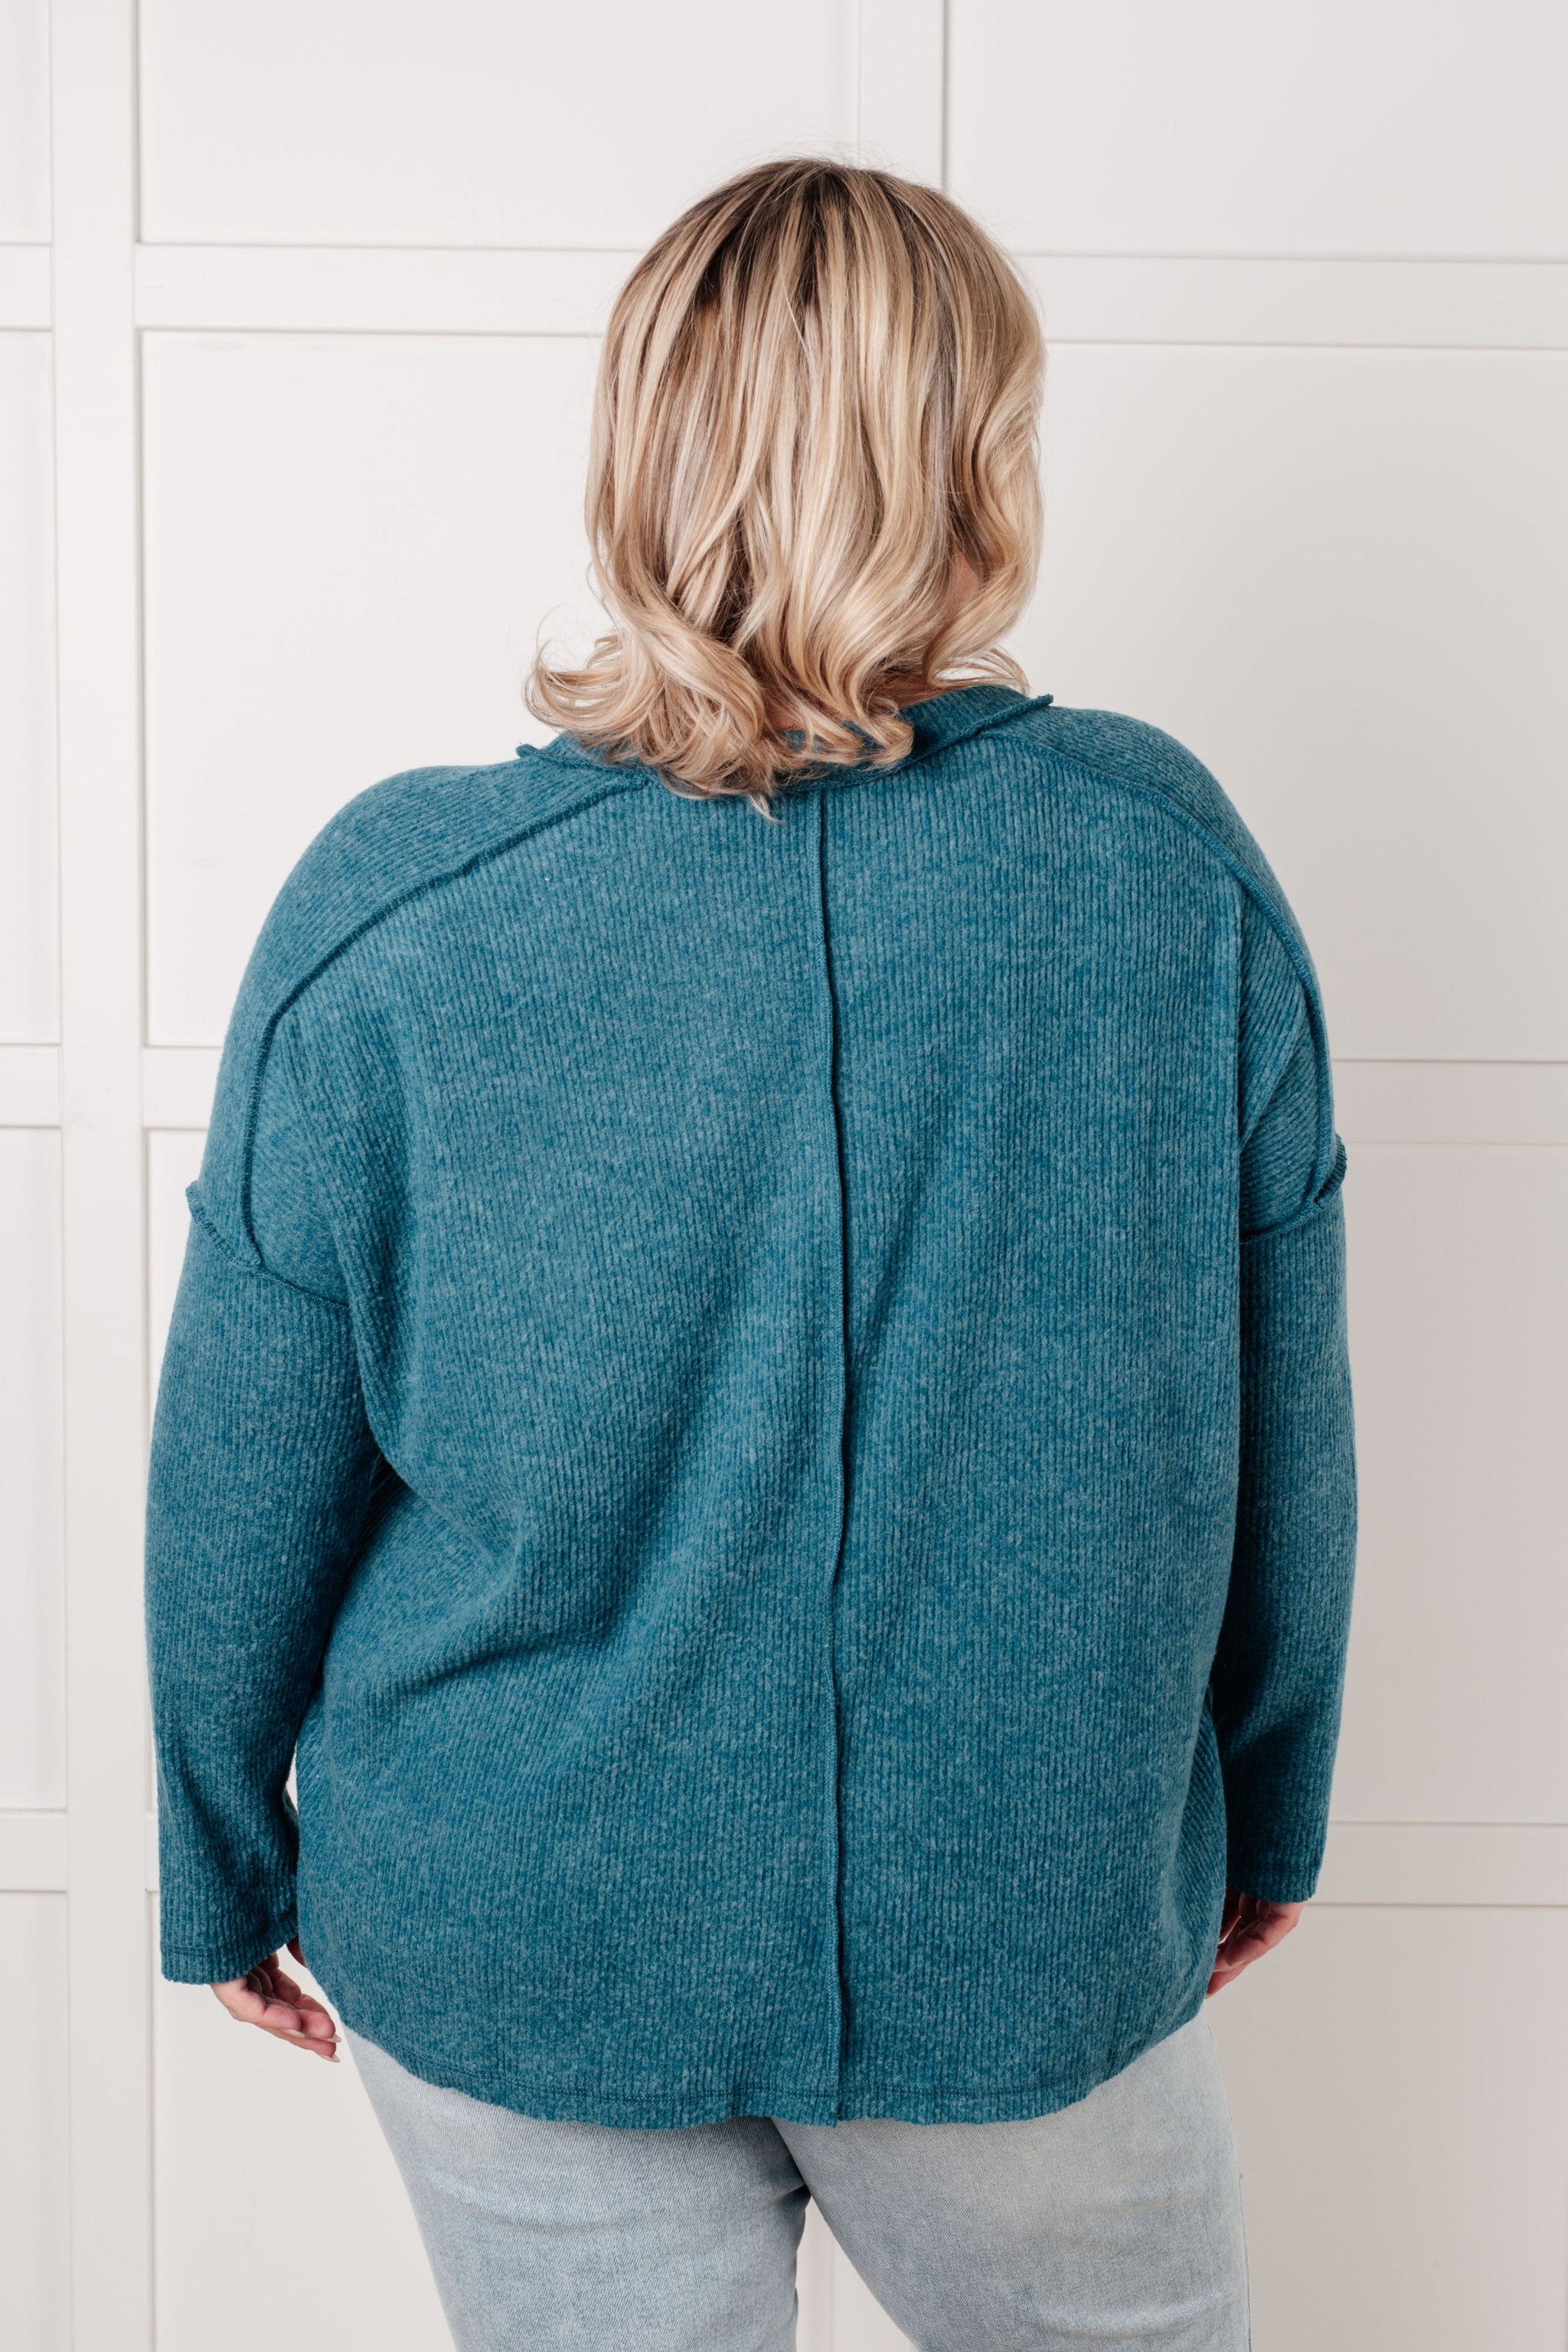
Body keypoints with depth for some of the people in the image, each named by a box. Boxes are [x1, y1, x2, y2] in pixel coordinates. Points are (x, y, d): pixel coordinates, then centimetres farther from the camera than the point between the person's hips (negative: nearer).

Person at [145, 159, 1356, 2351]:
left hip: (515, 1943, 0)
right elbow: (1283, 1432, -4)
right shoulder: (1173, 861, -13)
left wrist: (227, 1867, 10)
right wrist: (1267, 1809, 13)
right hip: (1041, 1928, 1)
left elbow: (241, 1491, -7)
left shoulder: (391, 916, -17)